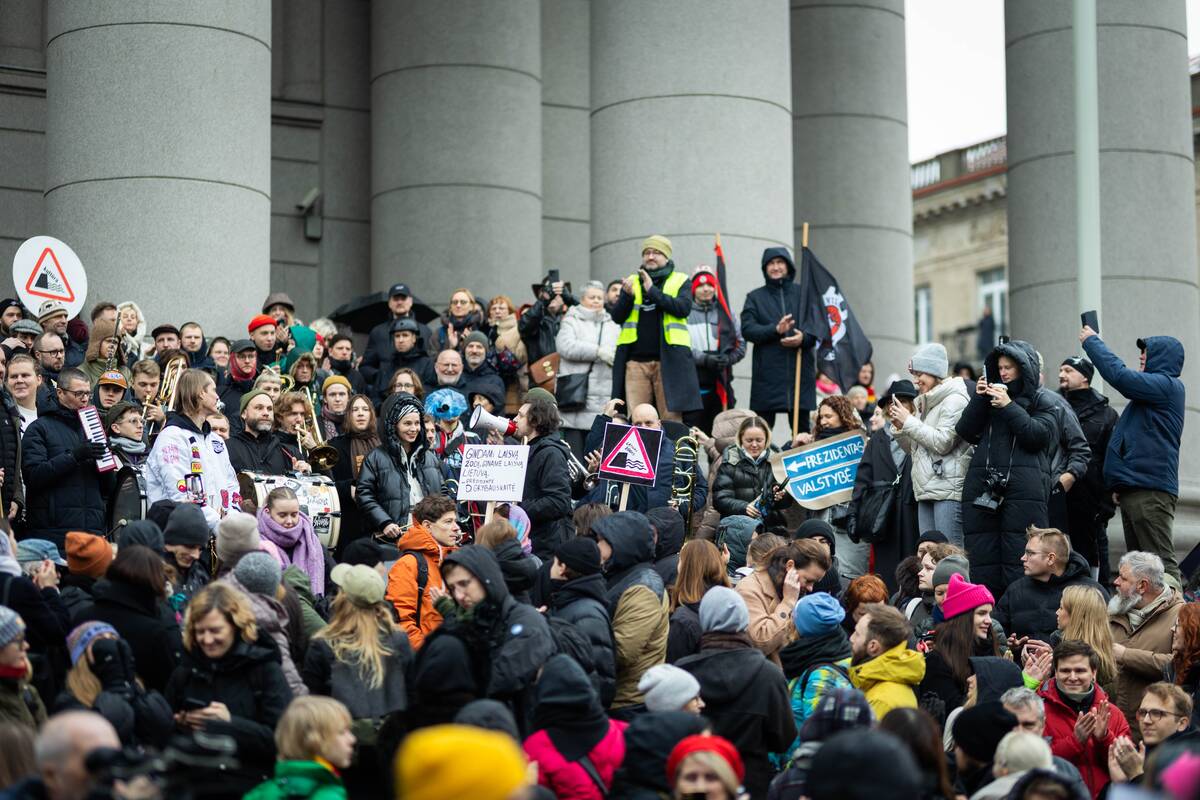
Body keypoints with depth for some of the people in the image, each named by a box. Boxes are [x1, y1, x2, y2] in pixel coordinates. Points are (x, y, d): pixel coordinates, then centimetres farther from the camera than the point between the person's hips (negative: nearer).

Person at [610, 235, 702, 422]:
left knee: (671, 417, -7)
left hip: (668, 359, -2)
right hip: (635, 360, 2)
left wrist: (653, 291, -12)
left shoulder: (680, 281, 10)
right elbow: (617, 317, 9)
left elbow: (683, 308, -8)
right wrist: (627, 295, -10)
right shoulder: (632, 281, 18)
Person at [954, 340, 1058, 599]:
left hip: (1023, 487, -4)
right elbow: (965, 432, 13)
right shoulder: (990, 396, 21)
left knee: (1019, 561, -9)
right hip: (982, 486, 4)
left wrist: (1009, 407, -7)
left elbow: (1037, 435, -5)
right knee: (982, 562, 0)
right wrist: (978, 398, 2)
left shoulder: (1041, 402, 10)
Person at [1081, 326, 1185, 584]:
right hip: (1134, 489, 10)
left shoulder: (1167, 386, -9)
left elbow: (1119, 375, -19)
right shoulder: (1157, 388, 22)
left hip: (1151, 491, -10)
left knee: (1160, 562, -13)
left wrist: (1092, 341, -6)